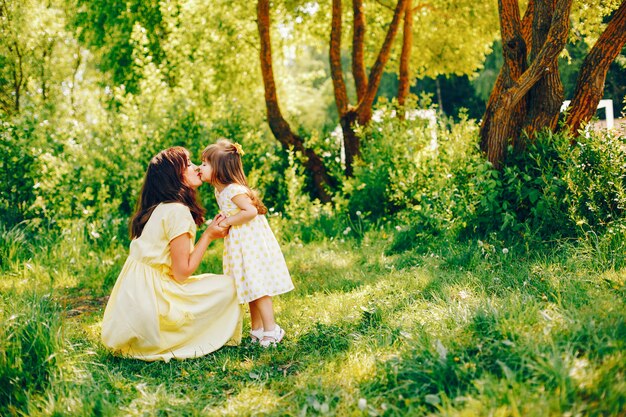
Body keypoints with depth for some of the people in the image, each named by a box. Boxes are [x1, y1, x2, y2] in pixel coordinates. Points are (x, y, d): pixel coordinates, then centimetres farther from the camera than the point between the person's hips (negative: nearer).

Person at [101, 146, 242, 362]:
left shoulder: (157, 208, 15)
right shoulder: (177, 211, -14)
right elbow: (182, 273, -14)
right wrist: (208, 235, -5)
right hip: (152, 300, -9)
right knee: (228, 287, 0)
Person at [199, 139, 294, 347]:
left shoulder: (233, 190, -20)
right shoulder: (221, 190, 10)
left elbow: (251, 211, -29)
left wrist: (228, 222, -19)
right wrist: (223, 223, 0)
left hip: (252, 244, -10)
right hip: (241, 246, 10)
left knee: (258, 288, -6)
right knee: (253, 289, 15)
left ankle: (271, 330, 0)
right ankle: (257, 330, 23)